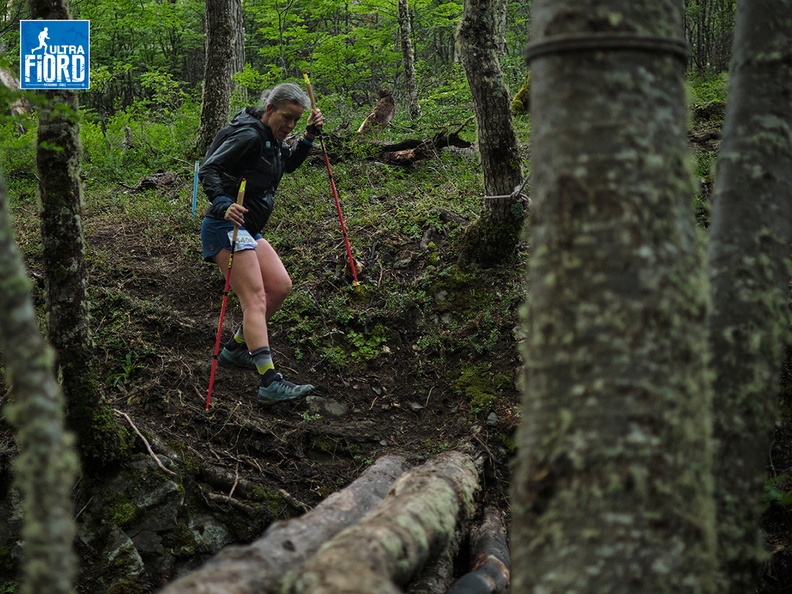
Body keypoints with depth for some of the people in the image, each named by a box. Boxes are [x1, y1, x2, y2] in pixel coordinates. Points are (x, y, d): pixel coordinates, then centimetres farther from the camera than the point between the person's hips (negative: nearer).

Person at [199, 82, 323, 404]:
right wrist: (223, 206, -37)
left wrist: (309, 135, 17)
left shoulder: (272, 138, 13)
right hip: (226, 227, -10)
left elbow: (289, 164, 33)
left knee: (281, 286, 11)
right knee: (256, 299, -18)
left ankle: (235, 348, 23)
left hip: (247, 229, 10)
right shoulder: (249, 135, -16)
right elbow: (208, 170, -21)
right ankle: (270, 383, -25)